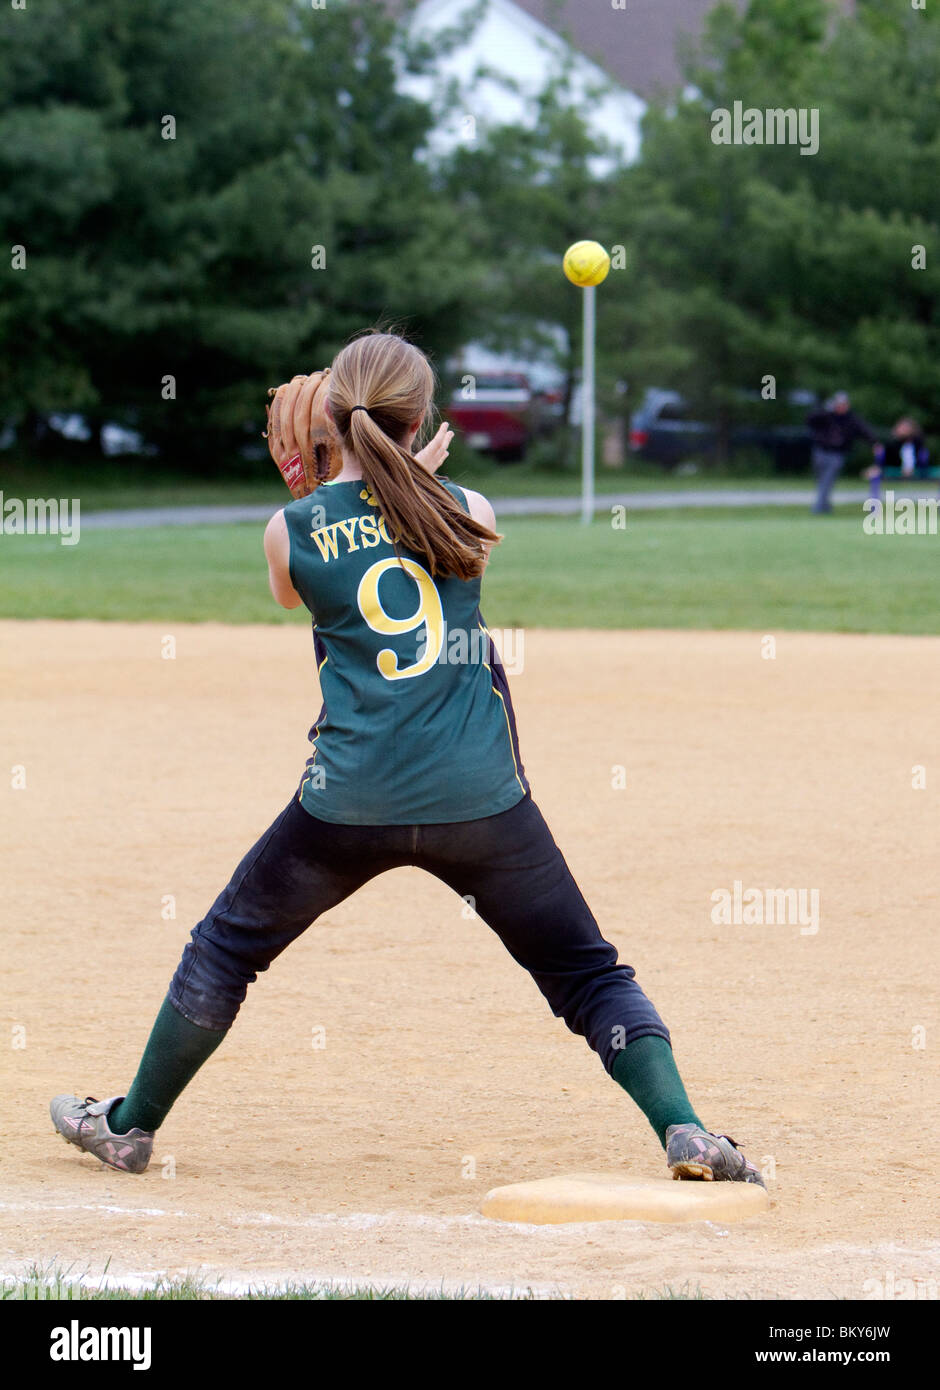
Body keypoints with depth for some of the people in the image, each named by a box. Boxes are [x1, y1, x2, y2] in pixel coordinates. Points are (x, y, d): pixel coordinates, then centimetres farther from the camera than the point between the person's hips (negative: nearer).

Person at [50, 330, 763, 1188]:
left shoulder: (291, 531, 0)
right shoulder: (467, 513, 1)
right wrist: (410, 480, 34)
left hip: (351, 798, 0)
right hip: (482, 796, 0)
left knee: (227, 947, 19)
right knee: (584, 967, 10)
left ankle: (131, 1126, 28)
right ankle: (684, 1130, -5)